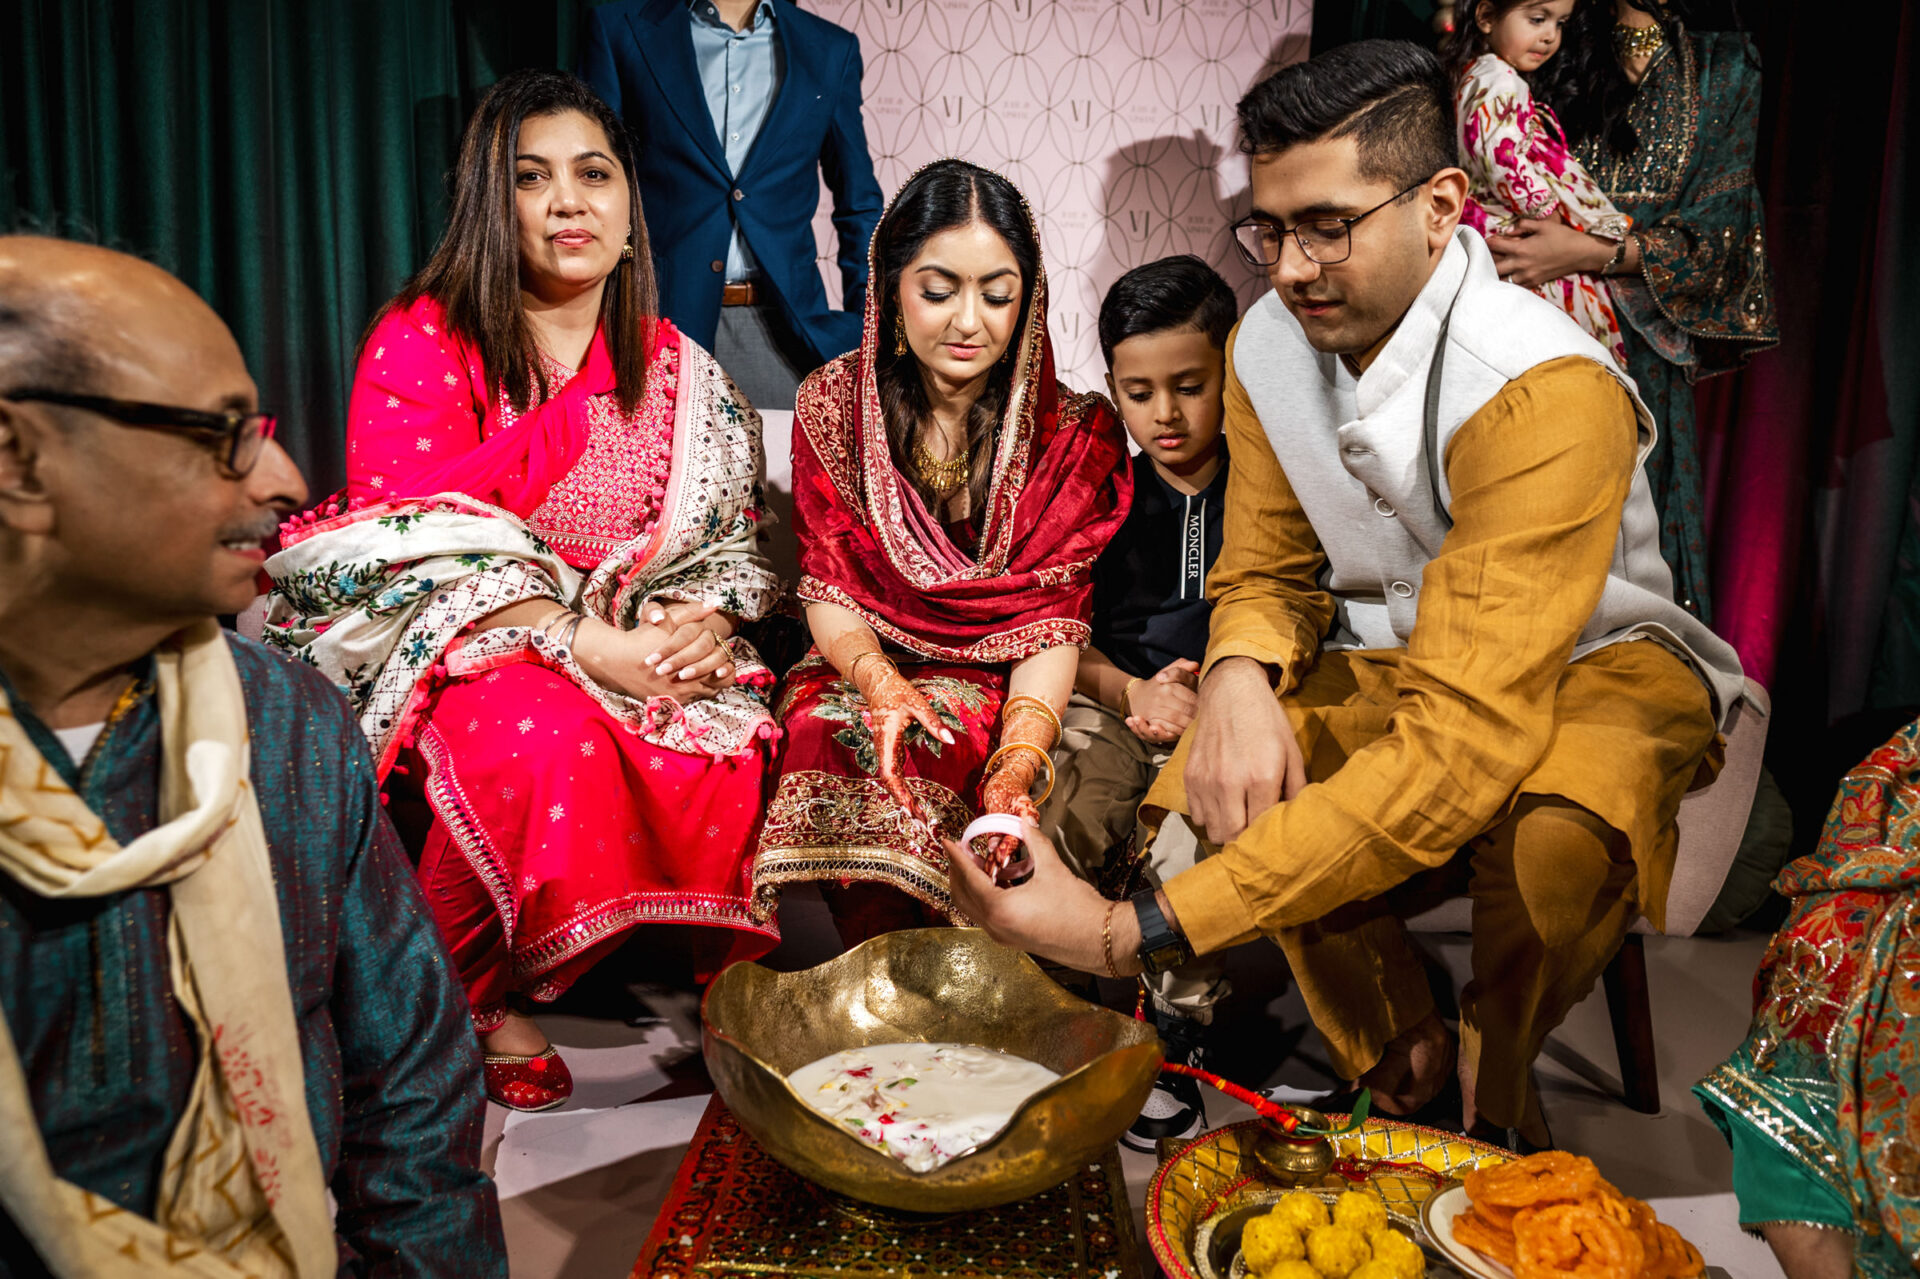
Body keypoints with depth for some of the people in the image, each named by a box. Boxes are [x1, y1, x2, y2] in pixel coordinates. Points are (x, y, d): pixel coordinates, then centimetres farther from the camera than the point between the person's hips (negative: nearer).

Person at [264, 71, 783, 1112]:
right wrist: (585, 642, -25)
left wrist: (707, 620, -15)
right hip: (457, 641, -3)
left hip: (641, 643, 4)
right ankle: (475, 997, -10)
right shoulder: (420, 343, -4)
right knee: (542, 737, -35)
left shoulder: (676, 369, 8)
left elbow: (732, 537, 10)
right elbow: (406, 538, -14)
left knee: (724, 747, -26)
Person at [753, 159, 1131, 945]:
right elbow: (827, 585, -1)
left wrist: (1016, 765, -30)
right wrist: (879, 680, -24)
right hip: (863, 668, 2)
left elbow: (1055, 620, -12)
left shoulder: (1077, 434, -5)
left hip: (1006, 689, -1)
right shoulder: (834, 403, 0)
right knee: (830, 735, -32)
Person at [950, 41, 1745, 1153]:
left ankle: (1493, 1092, -3)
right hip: (1386, 660, 5)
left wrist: (1132, 930, -46)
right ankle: (1403, 1067, 1)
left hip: (1591, 662, -4)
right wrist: (1240, 676, -27)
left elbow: (1461, 741, -41)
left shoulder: (1548, 393, -32)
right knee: (1210, 787, -26)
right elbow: (1268, 571, 3)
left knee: (1558, 824, -39)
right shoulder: (1268, 345, -10)